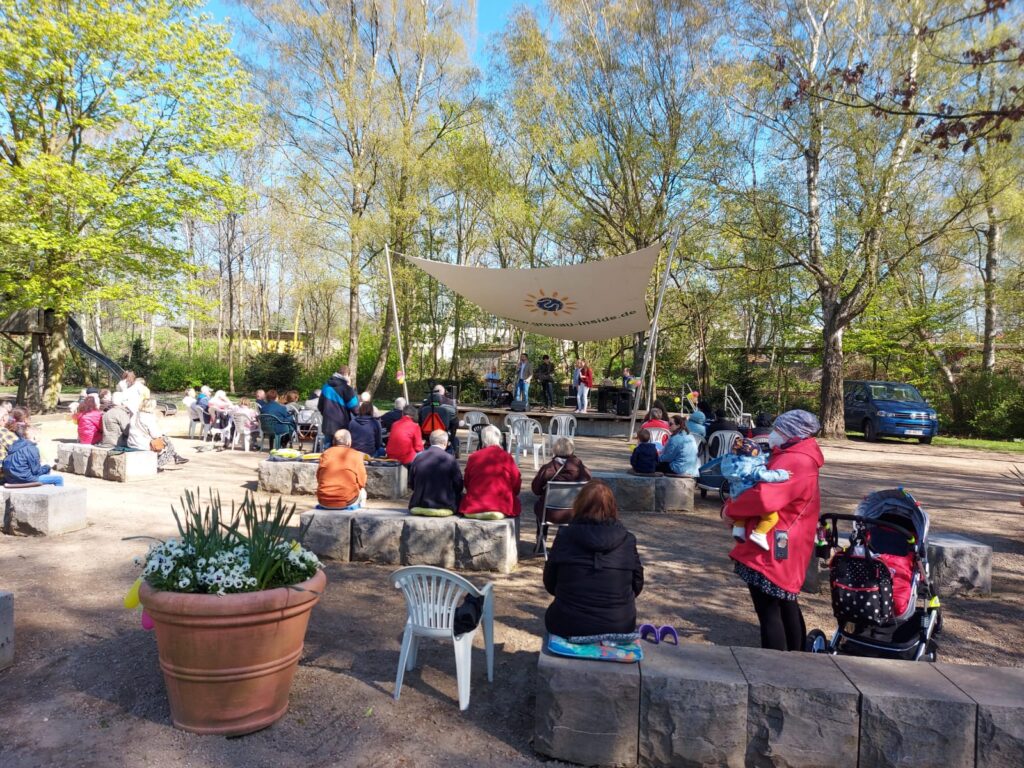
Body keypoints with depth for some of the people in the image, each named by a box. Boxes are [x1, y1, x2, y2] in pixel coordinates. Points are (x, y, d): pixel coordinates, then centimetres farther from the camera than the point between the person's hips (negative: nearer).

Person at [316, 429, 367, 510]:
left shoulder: (325, 454, 3)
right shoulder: (356, 455, -4)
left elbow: (319, 479, 11)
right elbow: (361, 482, -2)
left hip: (323, 502, 3)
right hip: (346, 503, -3)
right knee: (362, 491, 28)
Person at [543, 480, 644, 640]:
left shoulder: (564, 537, -9)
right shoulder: (627, 540, -8)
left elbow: (550, 584, 1)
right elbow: (637, 586, 3)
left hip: (569, 627, -1)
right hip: (619, 627, 1)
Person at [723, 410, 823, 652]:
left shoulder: (795, 462, -21)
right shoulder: (795, 458, 14)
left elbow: (764, 497, -31)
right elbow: (774, 493, 22)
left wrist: (731, 509, -14)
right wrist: (737, 508, 6)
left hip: (771, 552, -11)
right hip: (783, 552, 11)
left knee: (768, 611, -4)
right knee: (785, 606, 21)